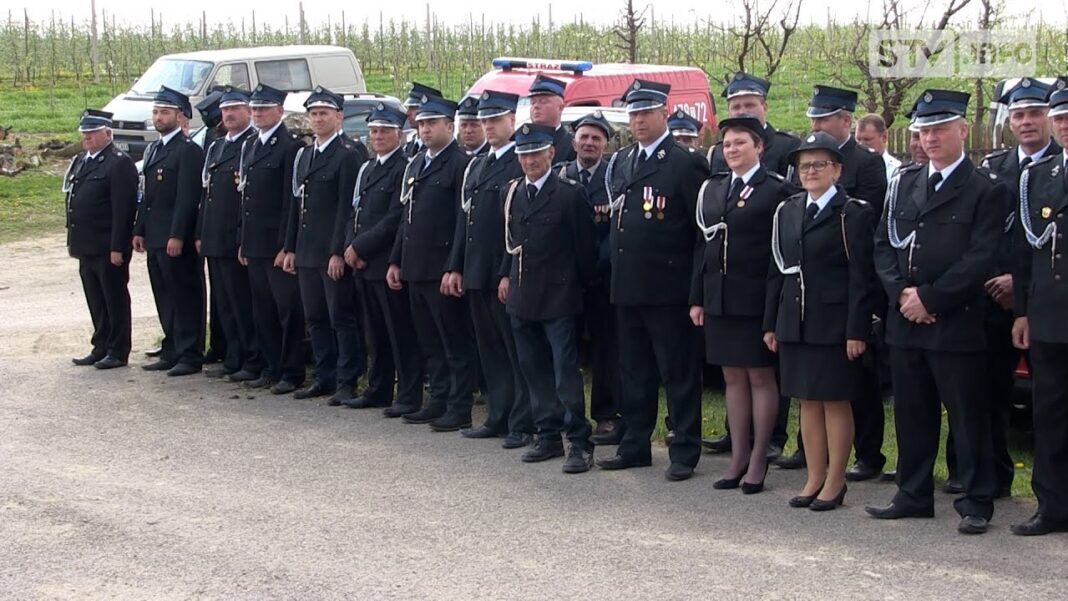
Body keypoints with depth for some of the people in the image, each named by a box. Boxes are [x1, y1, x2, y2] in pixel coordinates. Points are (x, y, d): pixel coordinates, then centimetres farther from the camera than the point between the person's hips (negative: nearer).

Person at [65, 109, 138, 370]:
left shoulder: (119, 163, -12)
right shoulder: (80, 161, 15)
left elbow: (123, 209, -17)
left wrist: (117, 248, -20)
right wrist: (74, 240, 15)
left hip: (108, 248, -8)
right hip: (87, 247, 8)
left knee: (115, 300, 1)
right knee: (96, 300, 14)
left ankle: (118, 351, 8)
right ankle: (101, 348, 23)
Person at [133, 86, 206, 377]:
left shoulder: (188, 151, -11)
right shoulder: (152, 150, 18)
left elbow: (187, 198, -17)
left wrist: (177, 236, -21)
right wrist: (139, 230, 16)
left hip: (176, 240, -9)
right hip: (155, 239, 9)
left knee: (185, 298, -4)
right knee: (165, 298, 13)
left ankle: (190, 356, 0)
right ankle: (172, 352, 19)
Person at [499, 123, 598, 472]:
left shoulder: (570, 194, -9)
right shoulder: (511, 193, 10)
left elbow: (586, 246, -5)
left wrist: (579, 284, 0)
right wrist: (506, 275, 14)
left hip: (558, 297, -6)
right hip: (522, 296, 6)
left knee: (566, 371, -7)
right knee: (533, 369, 11)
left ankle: (580, 442, -3)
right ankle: (549, 436, 21)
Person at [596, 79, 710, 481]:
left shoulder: (685, 164, -8)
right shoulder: (620, 162, 14)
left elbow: (703, 229, -9)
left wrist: (698, 289, -11)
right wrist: (618, 273, 12)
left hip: (669, 289, -7)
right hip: (627, 286, 7)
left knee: (678, 373, 0)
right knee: (634, 371, 14)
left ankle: (685, 452, 7)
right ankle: (635, 445, 23)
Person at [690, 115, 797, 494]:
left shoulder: (777, 190, -6)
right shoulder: (711, 190, 13)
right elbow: (702, 246, 13)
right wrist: (697, 299, 9)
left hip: (757, 300, -6)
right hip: (719, 299, 6)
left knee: (760, 377, 3)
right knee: (733, 378, 11)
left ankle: (758, 462, 10)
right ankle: (738, 457, 19)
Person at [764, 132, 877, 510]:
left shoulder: (853, 214, -6)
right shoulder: (787, 212, 13)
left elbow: (861, 277, -10)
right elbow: (777, 271, 15)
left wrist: (857, 330, -15)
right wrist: (770, 323, 11)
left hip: (835, 325, -6)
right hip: (795, 323, 6)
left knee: (836, 402, 2)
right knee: (808, 402, 11)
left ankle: (834, 483, 9)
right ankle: (814, 479, 19)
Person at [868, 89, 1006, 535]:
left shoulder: (986, 190, -4)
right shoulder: (904, 184, 13)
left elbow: (979, 259, -12)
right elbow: (883, 245, 10)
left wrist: (930, 298, -14)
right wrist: (901, 292, -6)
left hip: (956, 324, -5)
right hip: (905, 323, 5)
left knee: (968, 415, 1)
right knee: (911, 414, 12)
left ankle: (977, 503, 8)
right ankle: (913, 496, 22)